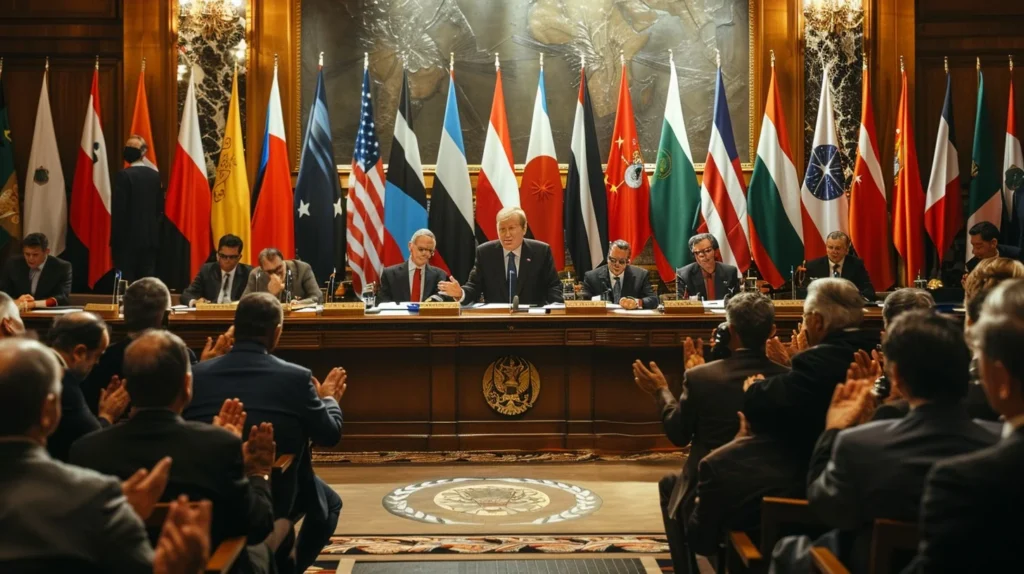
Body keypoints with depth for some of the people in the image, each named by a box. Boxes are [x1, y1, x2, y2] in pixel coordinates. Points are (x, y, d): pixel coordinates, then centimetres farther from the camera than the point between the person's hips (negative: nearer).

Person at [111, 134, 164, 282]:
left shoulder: (124, 175, -10)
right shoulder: (155, 175, 7)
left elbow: (118, 209, -12)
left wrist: (115, 240, -6)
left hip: (128, 237, -5)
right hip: (151, 237, 5)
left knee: (126, 282, -2)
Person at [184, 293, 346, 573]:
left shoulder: (198, 373, -5)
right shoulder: (296, 377, -12)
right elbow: (329, 435, 1)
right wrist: (329, 399, 22)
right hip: (274, 497, -4)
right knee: (329, 502, 26)